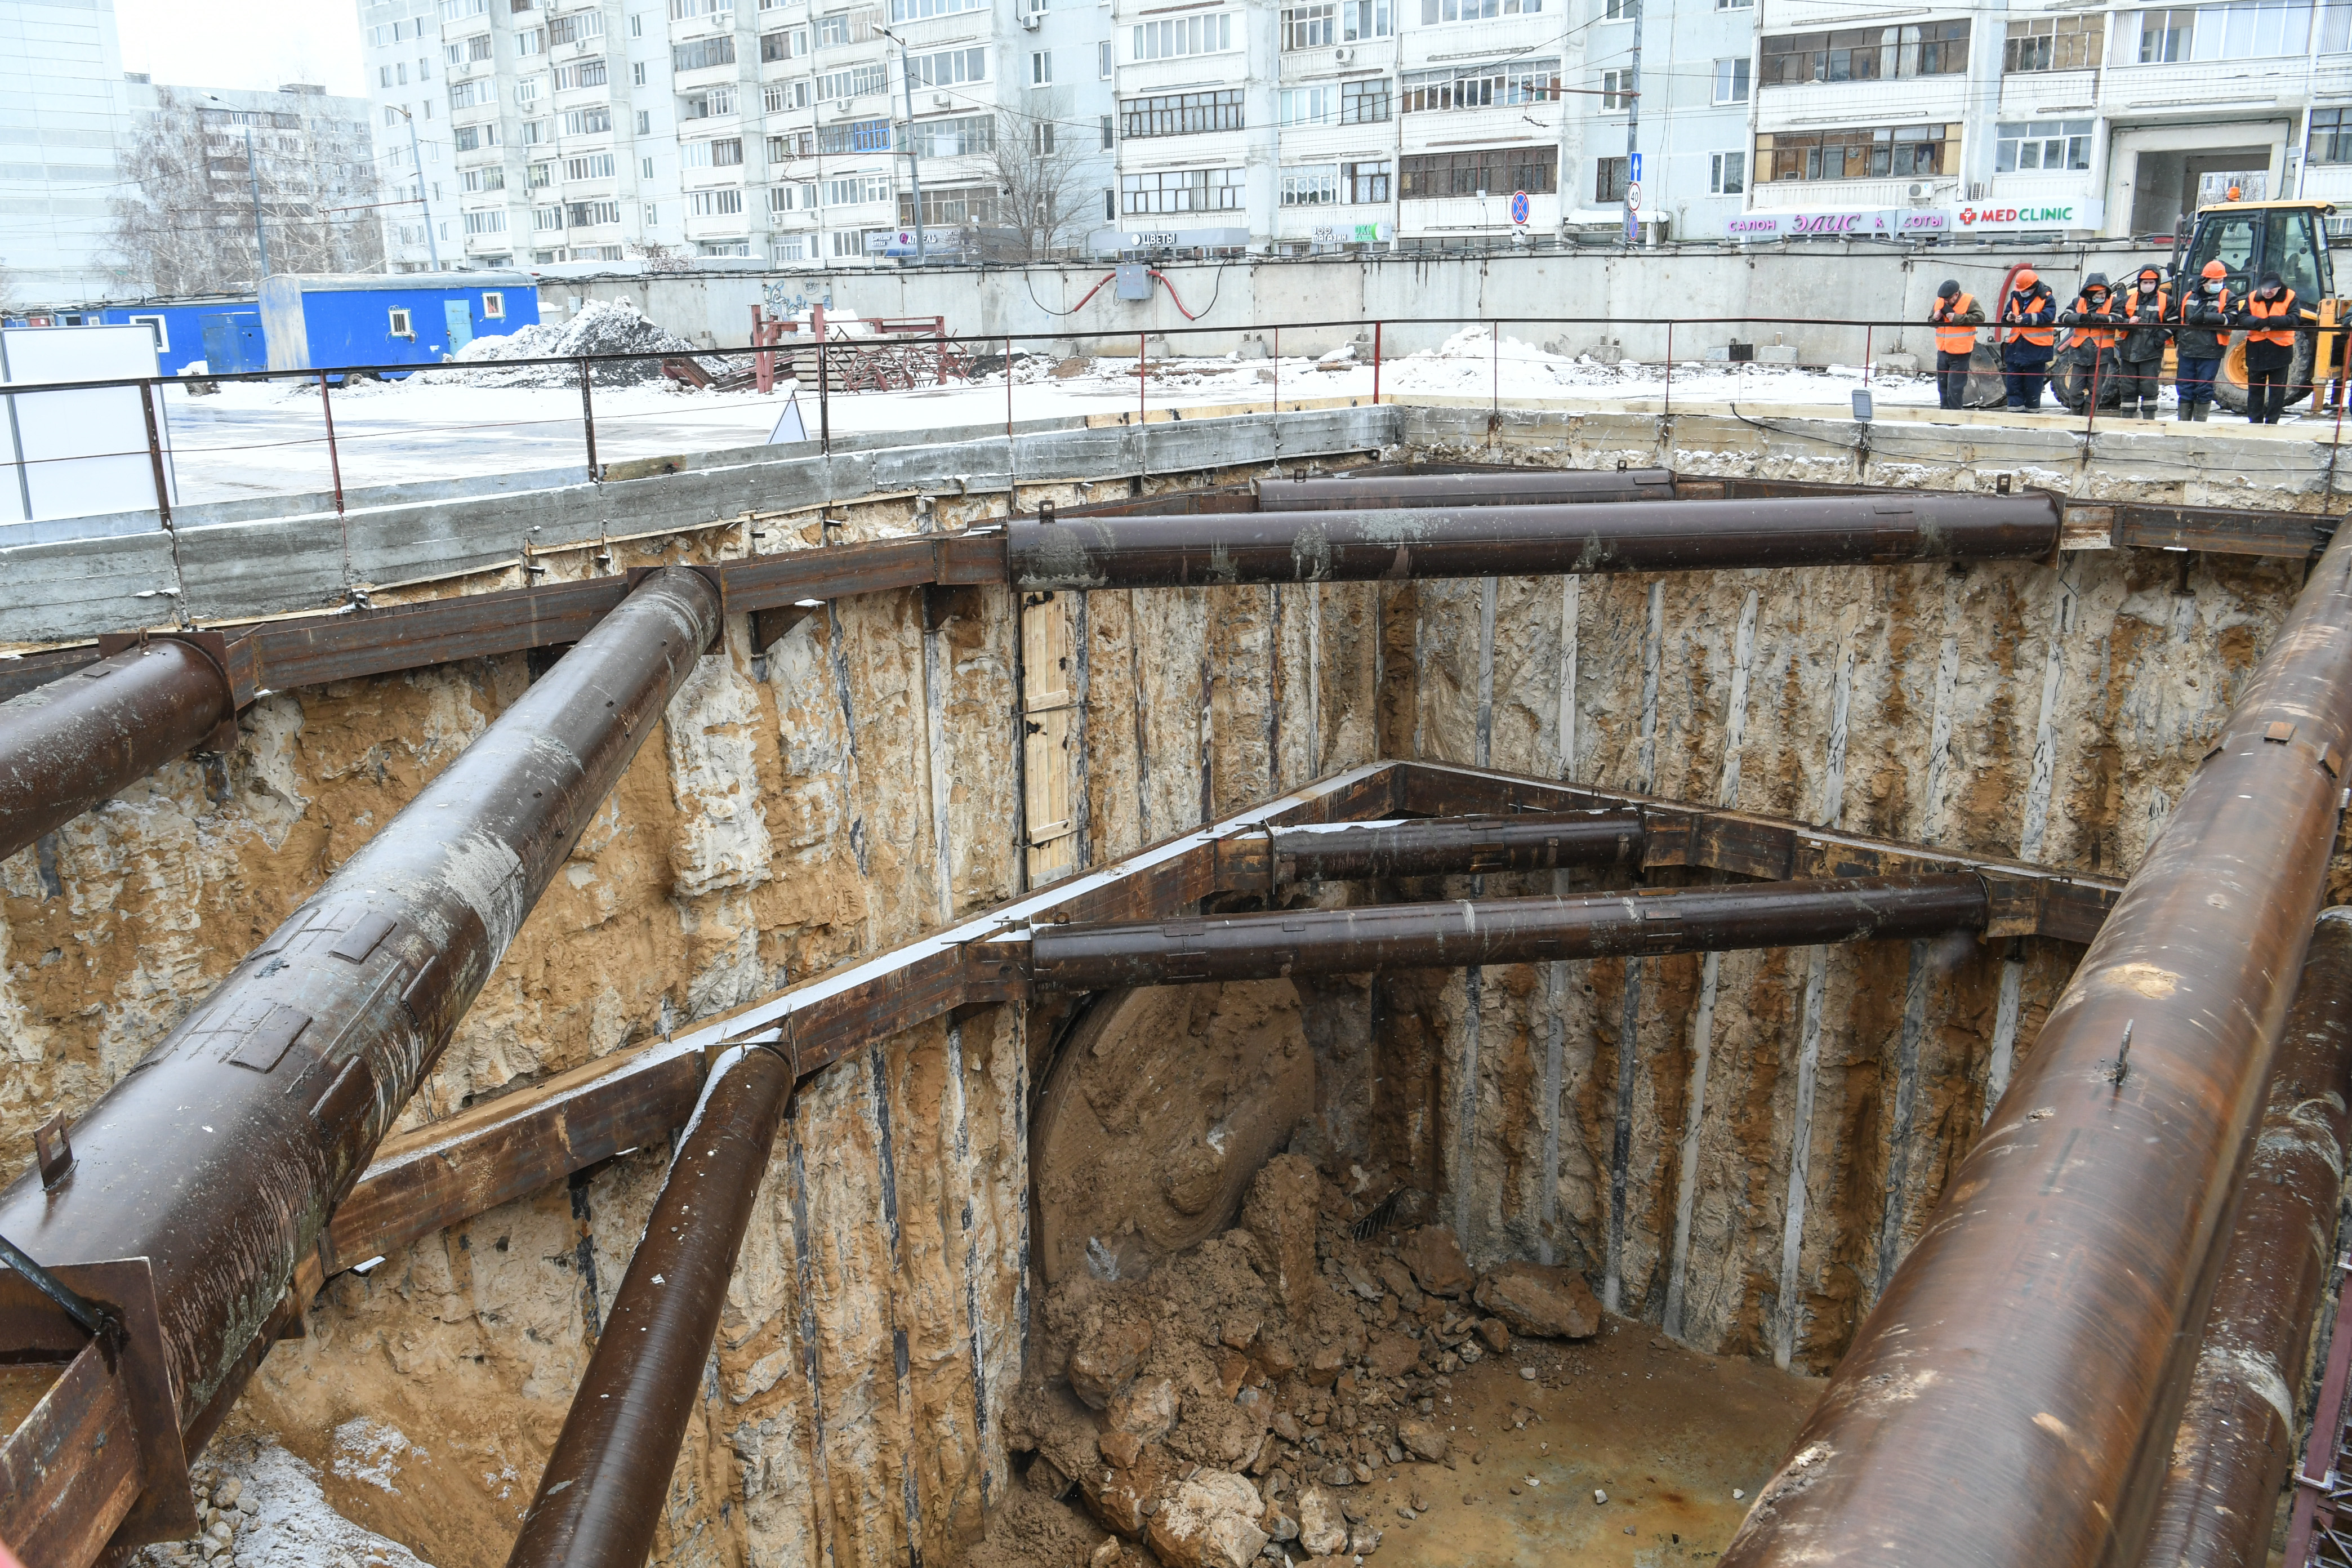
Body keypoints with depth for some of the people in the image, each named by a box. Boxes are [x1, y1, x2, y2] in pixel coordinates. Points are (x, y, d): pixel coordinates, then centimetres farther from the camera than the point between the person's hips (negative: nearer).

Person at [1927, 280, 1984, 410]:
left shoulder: (1969, 301, -10)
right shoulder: (1939, 302, 4)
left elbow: (1980, 317, -20)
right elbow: (1930, 322, 15)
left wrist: (1957, 318, -23)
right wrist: (1935, 319, -9)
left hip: (1960, 354, -6)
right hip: (1943, 351, 6)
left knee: (1955, 387, -6)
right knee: (1942, 385, 15)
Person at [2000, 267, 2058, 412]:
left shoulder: (2047, 299, -3)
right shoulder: (2015, 298, 12)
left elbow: (2047, 317, -18)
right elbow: (2004, 317, 17)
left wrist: (2027, 318, -28)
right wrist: (2008, 318, -7)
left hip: (2036, 349, -5)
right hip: (2015, 346, 5)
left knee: (2033, 385, 3)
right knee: (2013, 382, 3)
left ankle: (2032, 412, 13)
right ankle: (2016, 412, 8)